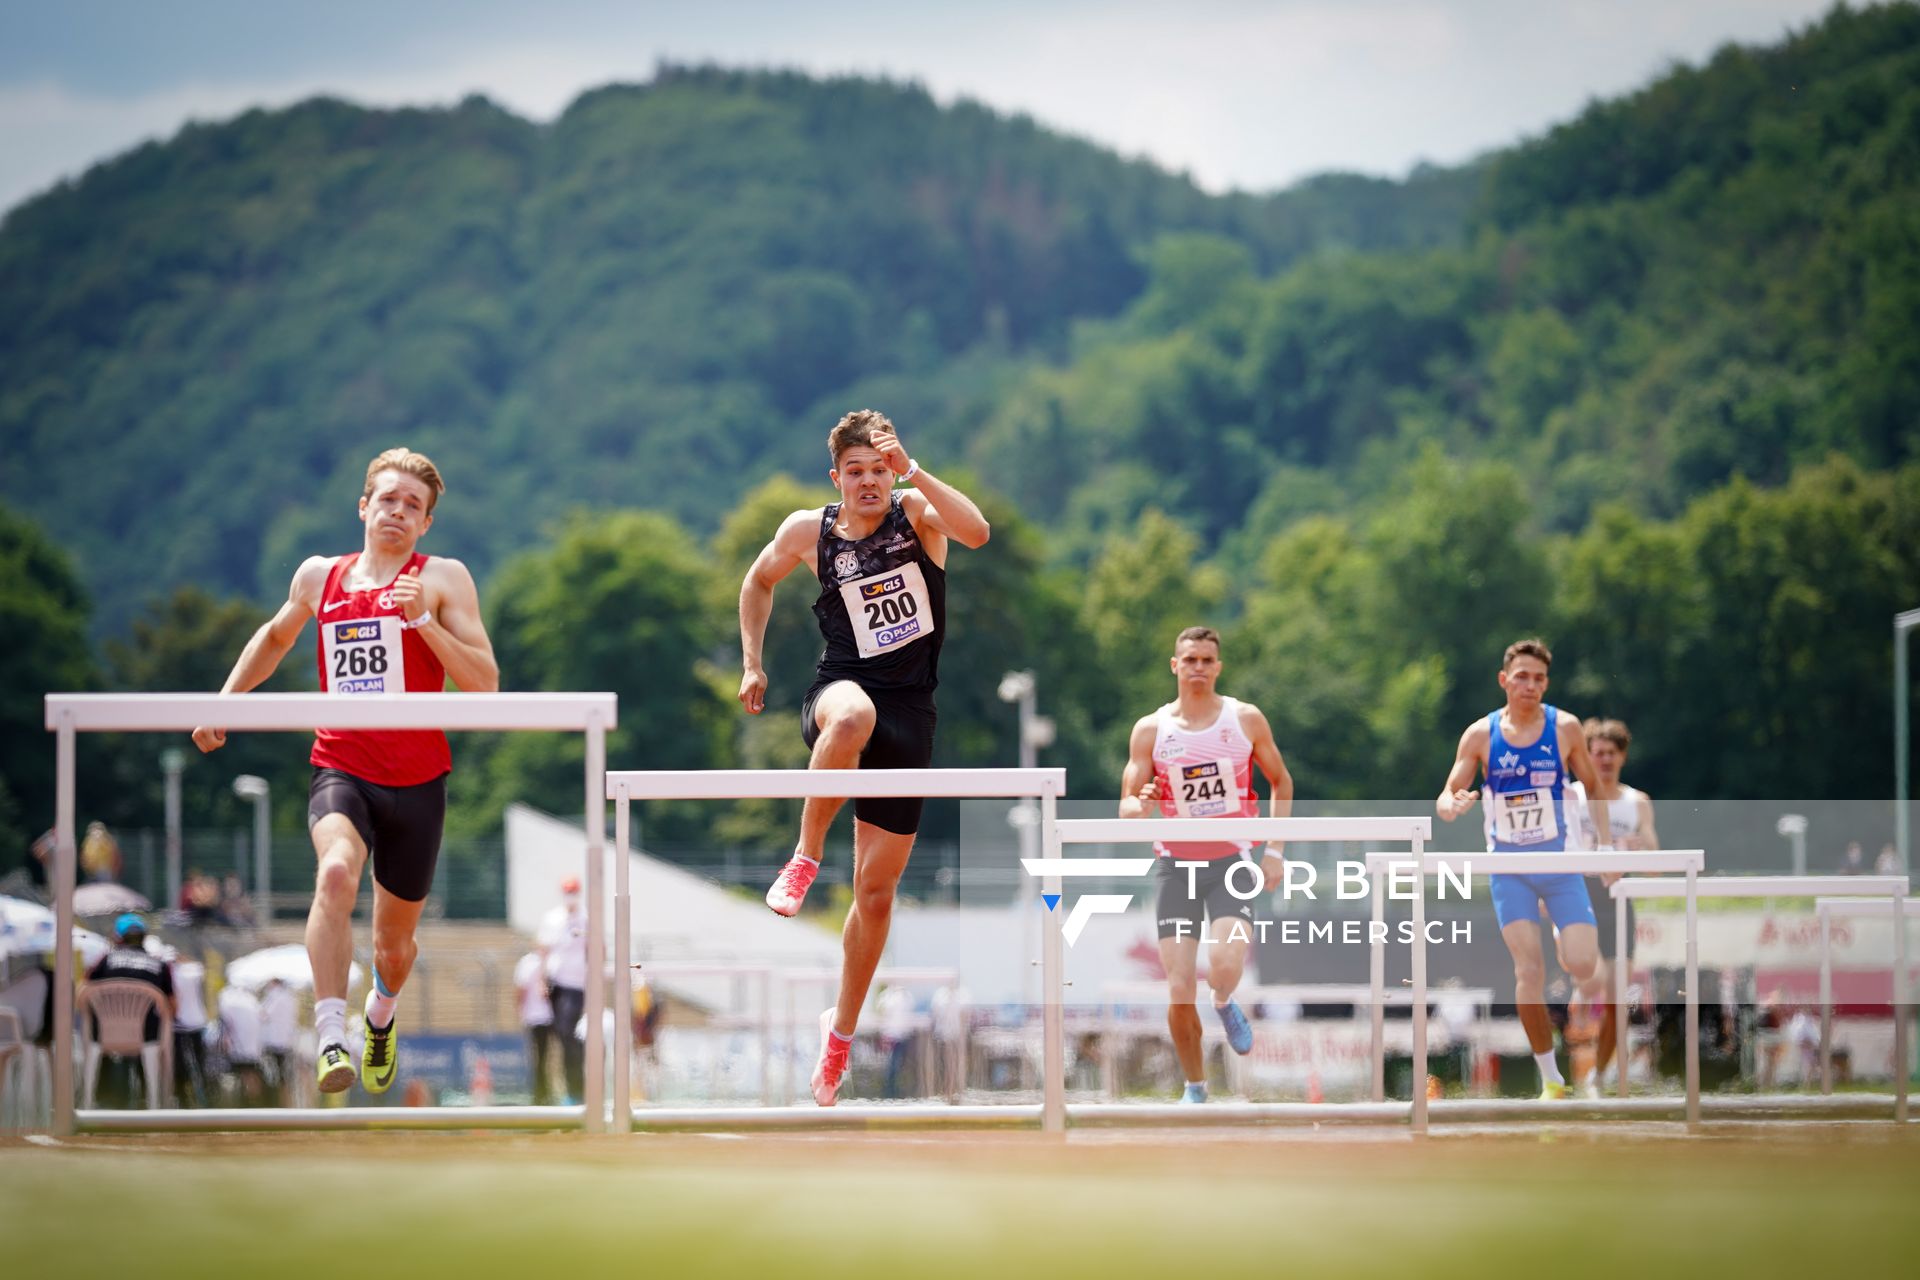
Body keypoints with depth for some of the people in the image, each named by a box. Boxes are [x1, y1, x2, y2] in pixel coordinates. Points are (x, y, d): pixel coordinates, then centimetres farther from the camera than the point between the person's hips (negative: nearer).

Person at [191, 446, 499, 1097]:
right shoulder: (319, 577, 9)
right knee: (336, 873, -33)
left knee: (395, 936, 14)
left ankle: (381, 1014, 50)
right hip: (341, 768, 0)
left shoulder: (443, 579, 0)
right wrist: (225, 699, 23)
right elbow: (276, 635, 31)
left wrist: (422, 620, -19)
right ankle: (330, 1038, -37)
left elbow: (484, 683, -9)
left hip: (416, 780, 0)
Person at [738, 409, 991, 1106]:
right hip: (841, 689, -1)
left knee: (876, 889, 5)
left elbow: (977, 532, -23)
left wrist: (914, 471, -28)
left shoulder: (917, 512, -2)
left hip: (909, 713, 1)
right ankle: (805, 857, -26)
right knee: (854, 717, -43)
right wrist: (752, 664, 16)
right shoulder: (809, 531, 3)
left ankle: (841, 1031, 21)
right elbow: (759, 581, 22)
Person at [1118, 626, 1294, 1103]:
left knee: (1225, 966, -25)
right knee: (1180, 991, -7)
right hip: (1176, 864, 1)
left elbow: (1281, 782, 12)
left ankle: (1226, 1005, 13)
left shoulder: (1245, 719, 0)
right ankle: (1194, 1087, 13)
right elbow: (1126, 805, 1)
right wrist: (1140, 806, -24)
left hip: (1231, 861, -1)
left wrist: (1275, 849, 2)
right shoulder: (1150, 730, 0)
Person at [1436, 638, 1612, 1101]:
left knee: (1583, 967, -14)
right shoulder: (1480, 735, -2)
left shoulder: (1565, 728, -3)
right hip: (1509, 867, 0)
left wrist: (1606, 844, 0)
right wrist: (1452, 806, -23)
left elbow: (1594, 787, 9)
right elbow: (1447, 797, 1)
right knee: (1529, 969, -11)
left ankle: (1569, 949, 23)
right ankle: (1550, 1076, -3)